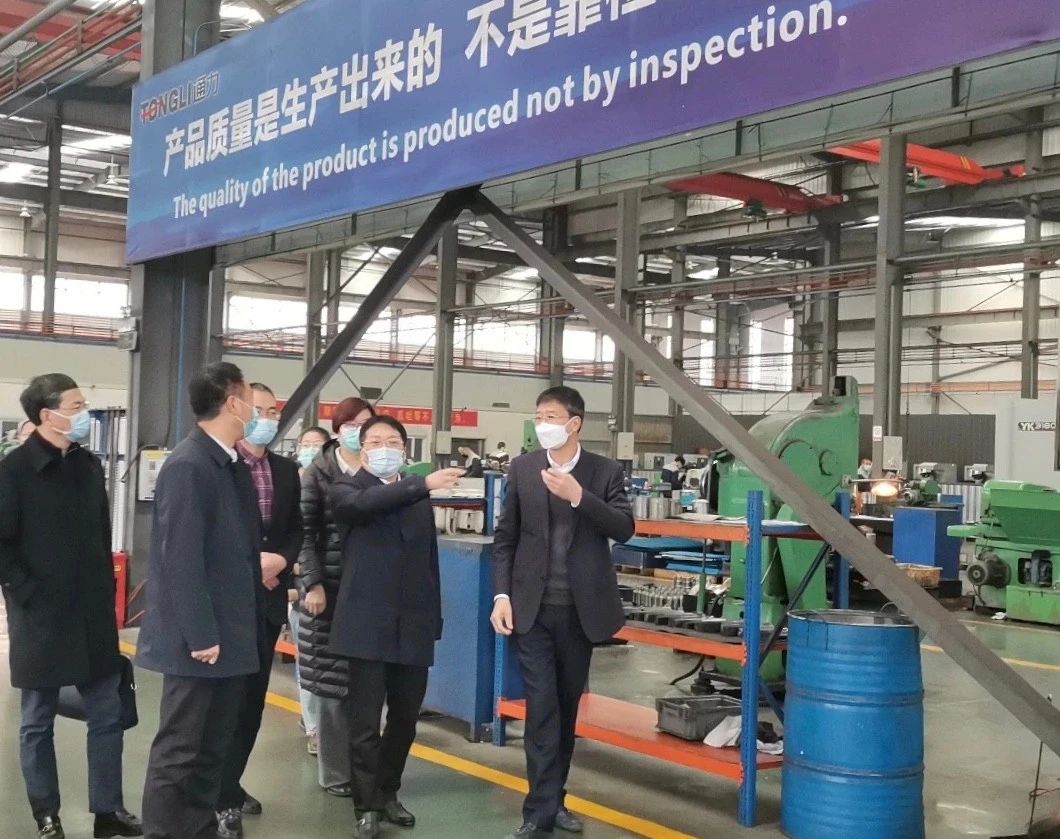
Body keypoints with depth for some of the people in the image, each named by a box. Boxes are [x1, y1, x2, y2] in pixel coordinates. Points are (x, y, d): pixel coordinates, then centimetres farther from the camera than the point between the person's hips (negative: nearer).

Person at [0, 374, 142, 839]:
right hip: (40, 616, -5)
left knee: (108, 715, 8)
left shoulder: (89, 465, 7)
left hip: (93, 615, 5)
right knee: (37, 723, 8)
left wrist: (106, 588, 9)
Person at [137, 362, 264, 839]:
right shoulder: (188, 466, -16)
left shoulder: (234, 465, 11)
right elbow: (181, 559, -20)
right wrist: (200, 635, -20)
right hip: (199, 637, -9)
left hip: (235, 631, 9)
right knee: (178, 751, 0)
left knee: (213, 748, 16)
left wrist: (267, 561, 3)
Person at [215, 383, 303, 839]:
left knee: (253, 697, 12)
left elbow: (296, 529, 11)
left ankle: (230, 785, 24)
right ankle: (223, 798, 5)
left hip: (268, 596, 6)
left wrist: (279, 560, -8)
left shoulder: (286, 471, 11)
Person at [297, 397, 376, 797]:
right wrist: (313, 584, -11)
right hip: (330, 589, -2)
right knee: (331, 683, 2)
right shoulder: (318, 472, 1)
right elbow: (306, 532, -3)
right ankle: (335, 771, 12)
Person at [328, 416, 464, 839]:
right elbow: (364, 504, -24)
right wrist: (424, 483, -32)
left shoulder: (419, 498, 14)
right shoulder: (347, 489, 0)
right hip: (368, 625, -5)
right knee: (365, 723, -1)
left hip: (412, 626, 5)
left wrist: (435, 617, 13)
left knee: (405, 718, 12)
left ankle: (387, 792, 29)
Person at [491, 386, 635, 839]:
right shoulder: (522, 468, 2)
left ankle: (553, 799, 25)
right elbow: (505, 537, 4)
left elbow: (624, 529, -12)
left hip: (581, 609, 1)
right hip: (532, 607, -1)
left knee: (567, 706, 12)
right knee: (541, 708, -4)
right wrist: (502, 595, -6)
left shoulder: (605, 471, -1)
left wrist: (578, 495, -24)